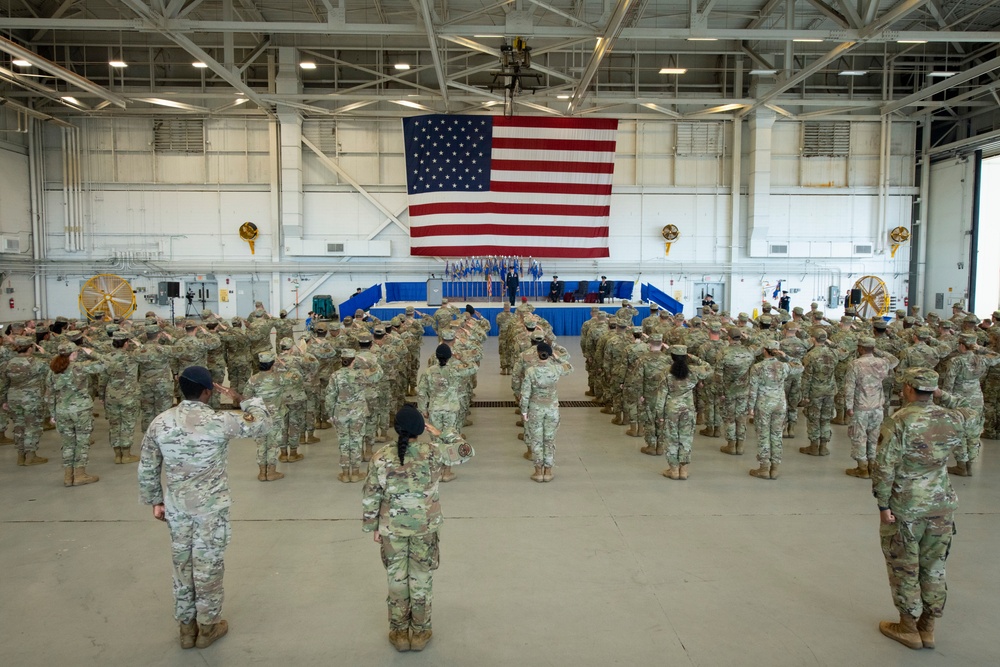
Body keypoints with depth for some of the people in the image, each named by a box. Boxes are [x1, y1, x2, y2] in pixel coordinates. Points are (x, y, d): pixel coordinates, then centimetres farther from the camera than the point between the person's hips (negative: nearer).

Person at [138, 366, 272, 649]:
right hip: (211, 507, -4)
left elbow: (147, 469, 2)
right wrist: (241, 399, 4)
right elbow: (263, 424, -6)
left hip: (176, 506, 4)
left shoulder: (159, 423, -6)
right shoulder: (220, 422, -19)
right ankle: (208, 626, 28)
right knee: (208, 565, 12)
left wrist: (155, 501, 14)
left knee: (182, 564, 18)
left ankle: (186, 627, 32)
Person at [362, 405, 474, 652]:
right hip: (425, 527, 0)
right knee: (421, 579, 16)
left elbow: (370, 496, -6)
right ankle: (420, 632, 29)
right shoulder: (433, 452, -17)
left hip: (391, 528, 1)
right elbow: (466, 451, -2)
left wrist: (372, 526, 6)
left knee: (396, 579, 16)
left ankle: (399, 633, 29)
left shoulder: (380, 457, -14)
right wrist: (441, 433, 4)